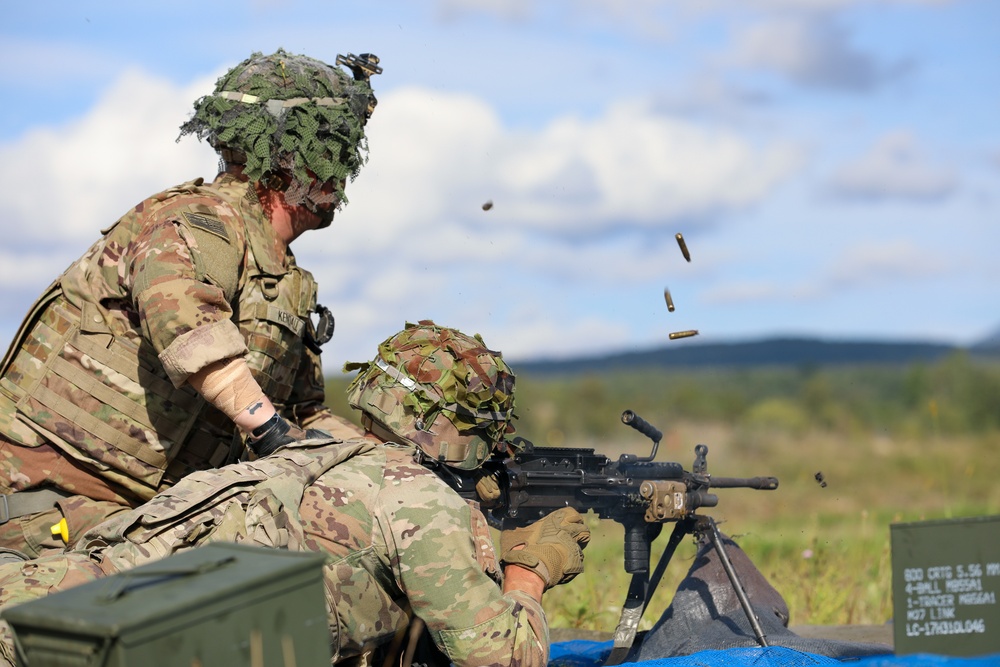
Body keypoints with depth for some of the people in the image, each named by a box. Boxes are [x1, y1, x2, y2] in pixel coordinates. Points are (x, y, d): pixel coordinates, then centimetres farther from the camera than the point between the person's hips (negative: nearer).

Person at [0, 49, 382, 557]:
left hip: (143, 505, 10)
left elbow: (306, 418, 25)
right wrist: (266, 424, -42)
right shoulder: (200, 220, -13)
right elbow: (178, 305, -36)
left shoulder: (288, 285, 19)